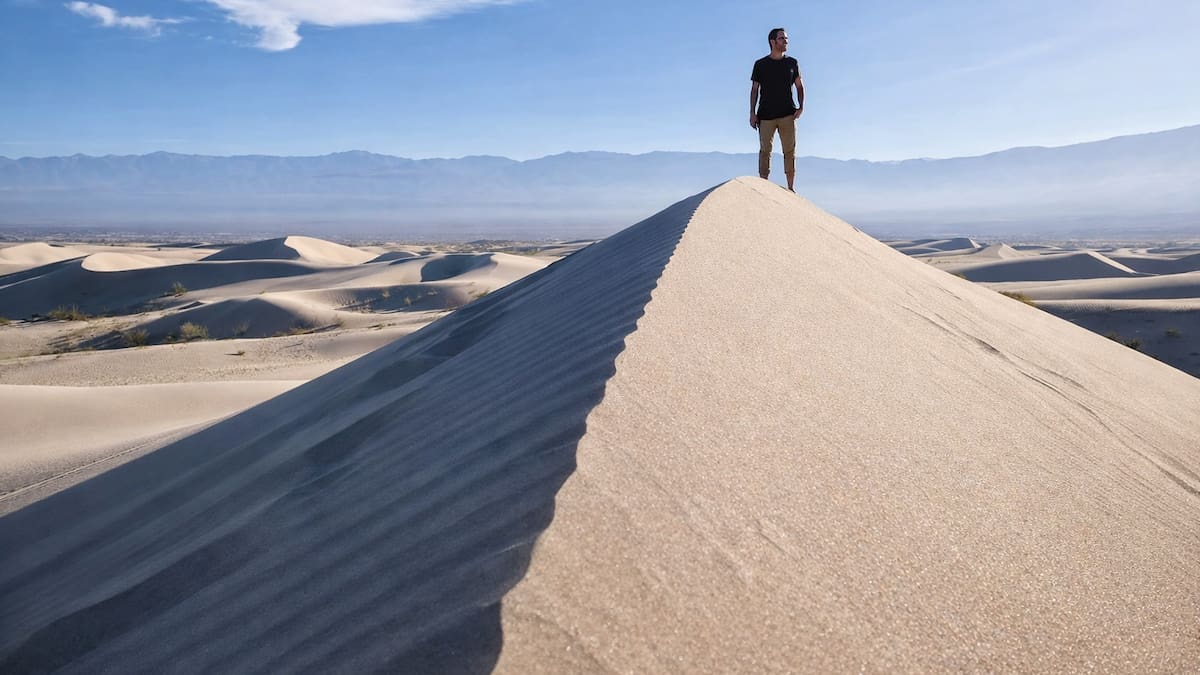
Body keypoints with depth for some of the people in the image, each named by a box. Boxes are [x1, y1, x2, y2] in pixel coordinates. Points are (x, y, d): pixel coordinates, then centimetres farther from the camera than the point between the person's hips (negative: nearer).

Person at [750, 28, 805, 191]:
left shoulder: (792, 63, 11)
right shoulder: (760, 64, 6)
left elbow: (799, 86, 15)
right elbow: (755, 89, 7)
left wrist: (801, 107, 1)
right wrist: (752, 113, -1)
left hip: (788, 114, 1)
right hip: (766, 115, -1)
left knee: (790, 151, -1)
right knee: (765, 150, -2)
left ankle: (791, 187, 2)